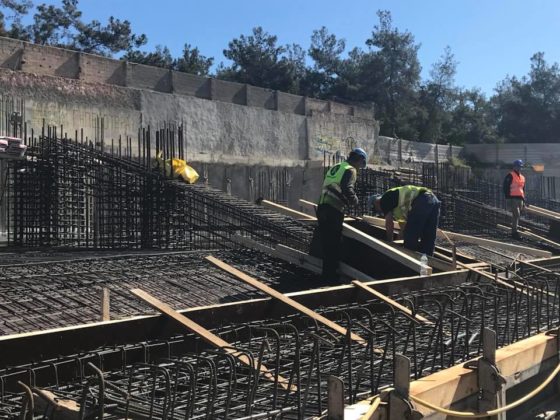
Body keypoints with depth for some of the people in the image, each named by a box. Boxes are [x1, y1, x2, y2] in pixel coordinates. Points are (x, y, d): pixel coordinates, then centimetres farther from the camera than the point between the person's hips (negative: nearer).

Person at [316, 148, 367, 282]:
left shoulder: (335, 167, 22)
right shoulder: (350, 170, -4)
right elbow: (347, 189, -19)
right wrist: (354, 200, -1)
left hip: (322, 207, 8)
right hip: (334, 210, -8)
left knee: (326, 242, 16)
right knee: (333, 244, 1)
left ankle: (326, 273, 25)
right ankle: (331, 275, 6)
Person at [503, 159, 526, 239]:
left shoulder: (522, 177, 20)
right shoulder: (510, 176, -5)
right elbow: (506, 188, -10)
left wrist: (523, 201, 21)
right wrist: (508, 198, -16)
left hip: (520, 199, 8)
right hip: (513, 198, -8)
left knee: (517, 216, 8)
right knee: (516, 214, -17)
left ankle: (514, 232, 14)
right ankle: (514, 232, -17)